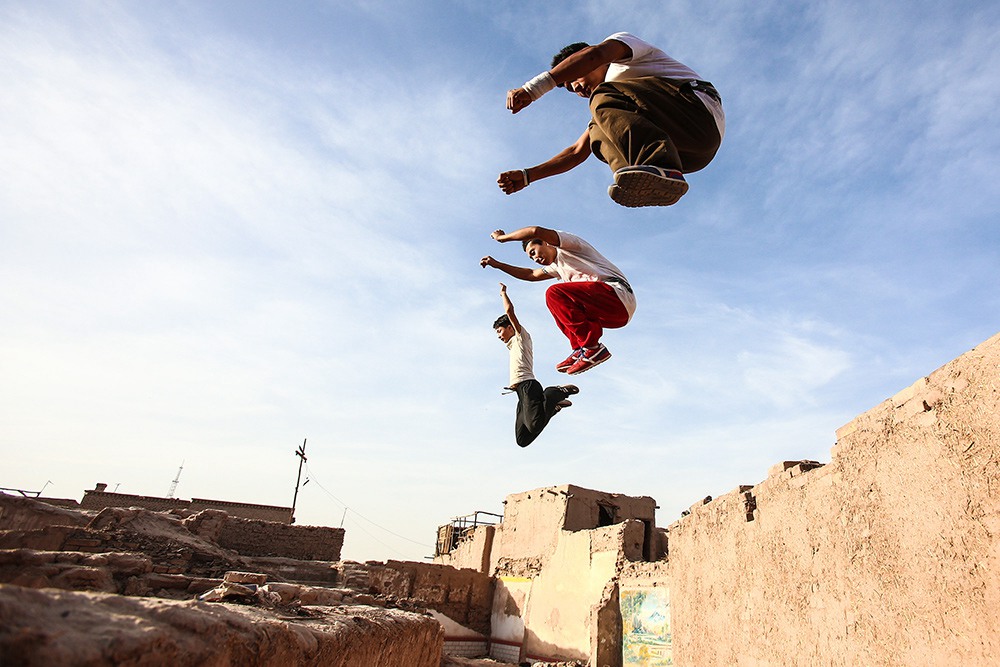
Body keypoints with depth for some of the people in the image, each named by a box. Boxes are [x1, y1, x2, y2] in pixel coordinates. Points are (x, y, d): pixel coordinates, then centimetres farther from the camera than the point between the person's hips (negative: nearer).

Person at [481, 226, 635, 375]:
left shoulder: (567, 248, 2)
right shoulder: (557, 266, 28)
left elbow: (535, 231, -14)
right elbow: (530, 274, 37)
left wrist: (502, 237, 0)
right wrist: (497, 264, 36)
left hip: (617, 295, -10)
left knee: (554, 293, -19)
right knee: (559, 307, 19)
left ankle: (592, 348, -22)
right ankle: (580, 350, 4)